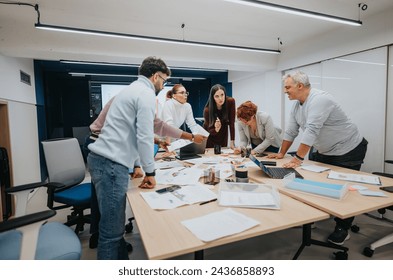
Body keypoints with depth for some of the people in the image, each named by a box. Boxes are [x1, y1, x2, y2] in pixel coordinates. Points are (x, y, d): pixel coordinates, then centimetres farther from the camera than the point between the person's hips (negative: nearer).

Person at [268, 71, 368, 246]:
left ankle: (342, 229, 17)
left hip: (349, 150, -8)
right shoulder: (297, 105, 0)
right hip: (324, 152, 8)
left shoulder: (319, 100, -27)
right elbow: (291, 131, 5)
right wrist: (281, 154, 6)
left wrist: (298, 158, -37)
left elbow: (311, 131, -35)